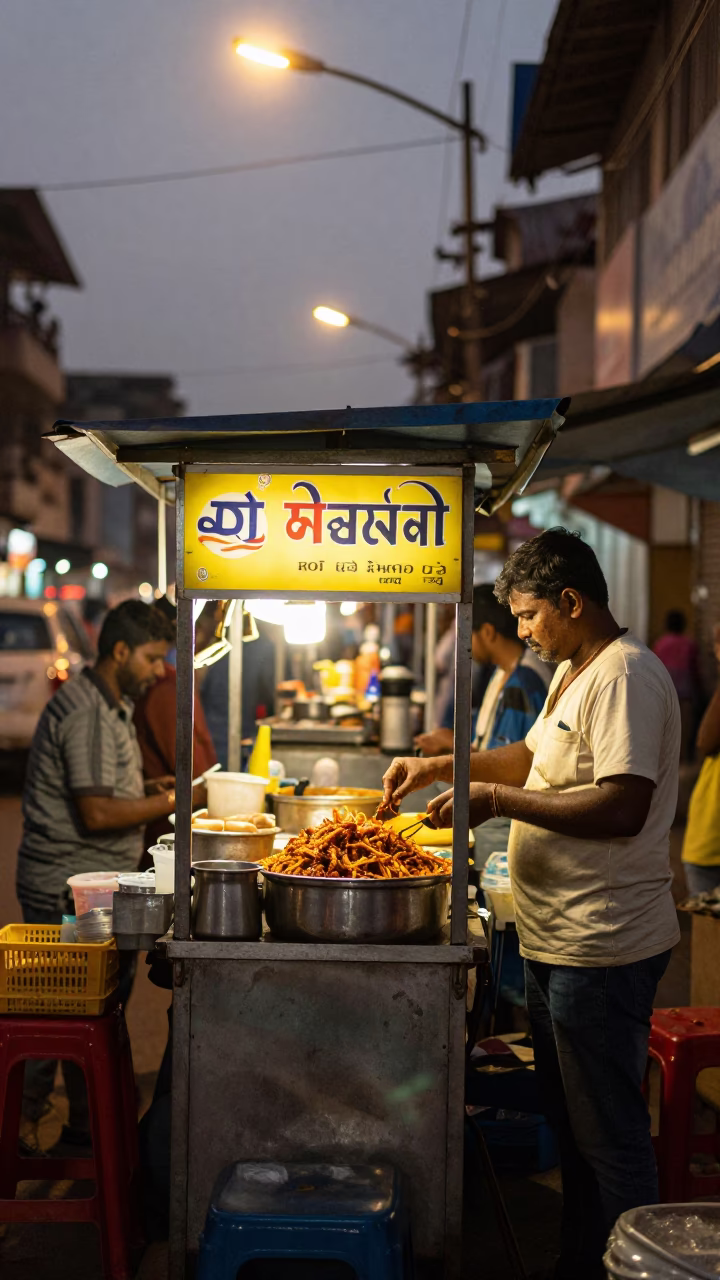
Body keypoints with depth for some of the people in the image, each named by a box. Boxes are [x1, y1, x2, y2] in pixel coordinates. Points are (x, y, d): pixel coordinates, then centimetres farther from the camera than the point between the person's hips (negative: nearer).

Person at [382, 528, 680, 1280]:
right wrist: (439, 765, 16)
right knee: (570, 1124, 21)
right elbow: (535, 758, 27)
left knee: (609, 1135, 0)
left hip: (602, 948, -11)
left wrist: (500, 801, -23)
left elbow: (623, 807, -28)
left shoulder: (625, 675, -19)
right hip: (555, 940, 11)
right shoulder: (574, 673, 14)